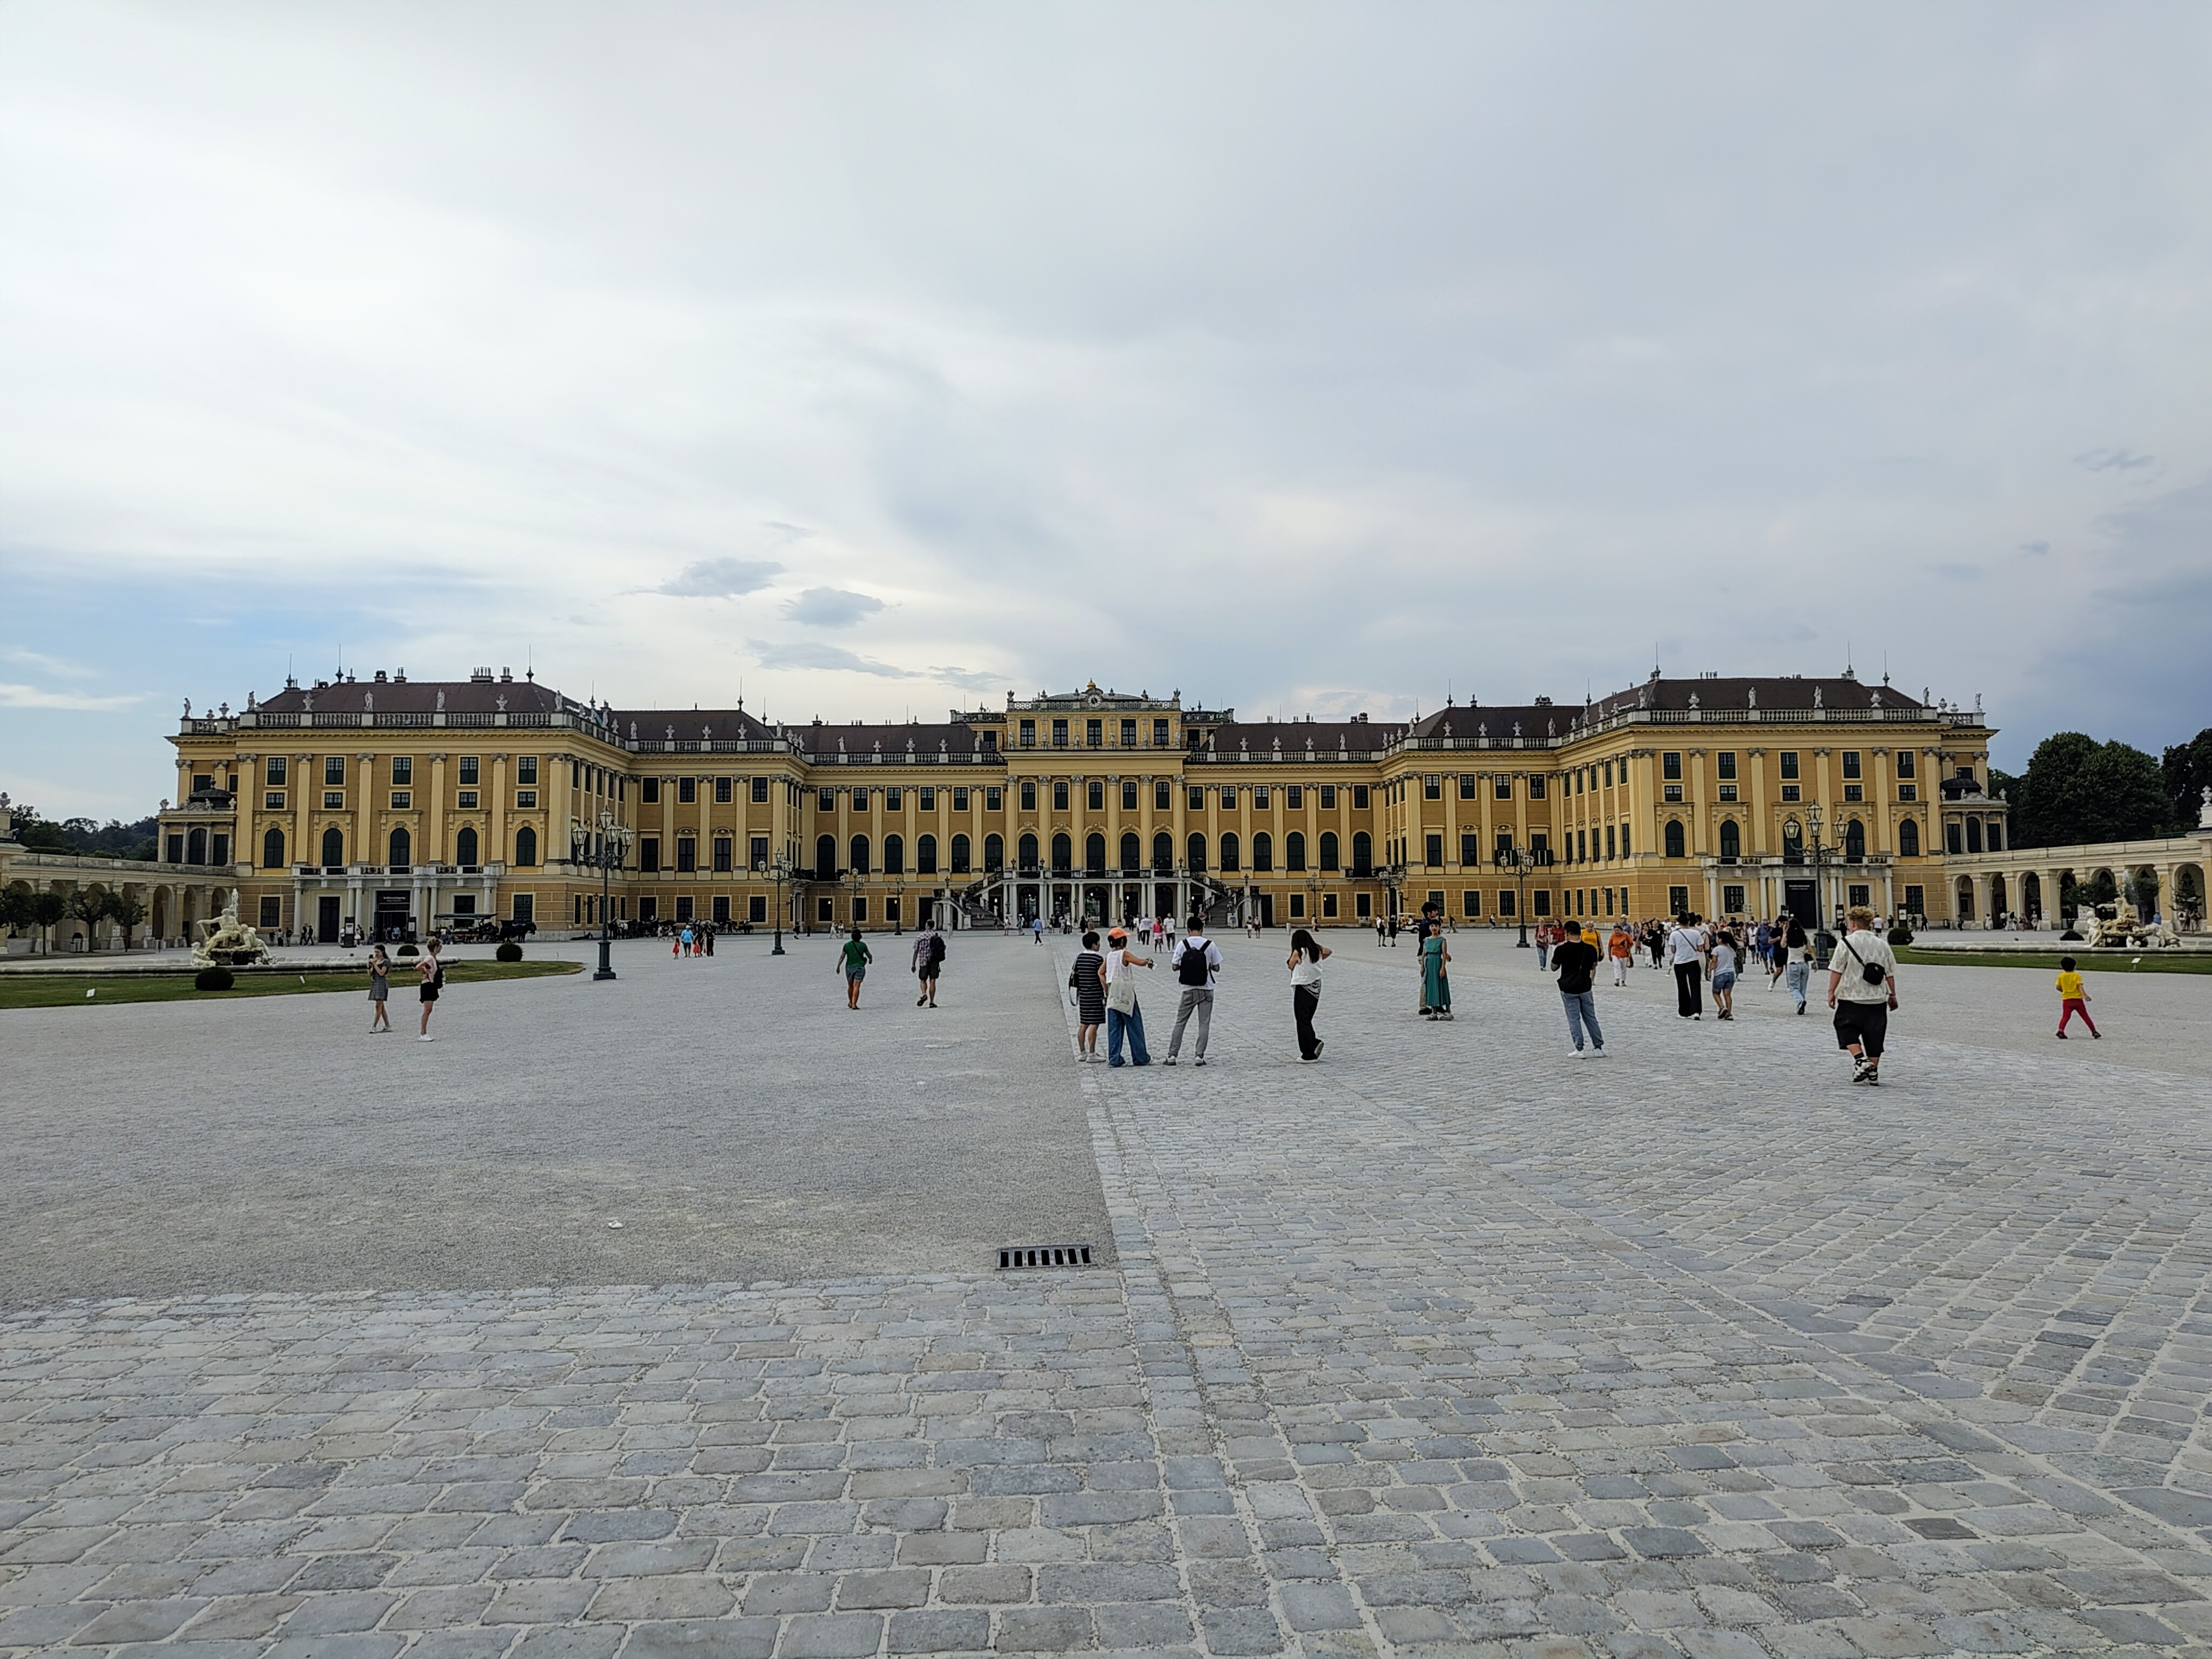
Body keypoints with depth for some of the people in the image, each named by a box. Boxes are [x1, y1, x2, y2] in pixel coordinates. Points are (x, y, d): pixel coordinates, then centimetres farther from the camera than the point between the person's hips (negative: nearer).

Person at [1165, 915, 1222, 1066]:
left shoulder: (1183, 944, -6)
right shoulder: (1210, 945, -7)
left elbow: (1175, 967, -4)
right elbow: (1217, 968, -2)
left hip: (1188, 990, 1)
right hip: (1206, 990, -1)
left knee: (1180, 1022, 10)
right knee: (1204, 1024, 8)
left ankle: (1172, 1055, 8)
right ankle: (1199, 1056, 4)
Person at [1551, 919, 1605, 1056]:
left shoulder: (1561, 949, -13)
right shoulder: (1590, 949, -2)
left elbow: (1554, 968, -1)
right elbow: (1594, 968, 10)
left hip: (1568, 989, -3)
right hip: (1585, 988, 3)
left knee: (1574, 1019, 3)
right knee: (1591, 1018, 13)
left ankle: (1579, 1049, 3)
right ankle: (1599, 1047, 17)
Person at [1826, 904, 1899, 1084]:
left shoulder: (1846, 942, -8)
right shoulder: (1882, 944, 5)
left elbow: (1836, 970, -10)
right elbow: (1890, 974, 8)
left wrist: (1831, 991, -3)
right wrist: (1892, 995, 17)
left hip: (1851, 997, -4)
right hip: (1877, 999, 4)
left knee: (1847, 1030, 8)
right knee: (1874, 1035, 9)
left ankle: (1860, 1060, -11)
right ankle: (1873, 1072, 11)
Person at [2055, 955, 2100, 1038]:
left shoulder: (2061, 976, 4)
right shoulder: (2077, 975, -1)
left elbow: (2058, 987, 5)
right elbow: (2080, 986, -12)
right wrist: (2085, 995, -20)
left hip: (2067, 1000, 0)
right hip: (2078, 999, 0)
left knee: (2065, 1017, -4)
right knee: (2085, 1016, 9)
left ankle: (2061, 1030, -22)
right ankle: (2094, 1031, 13)